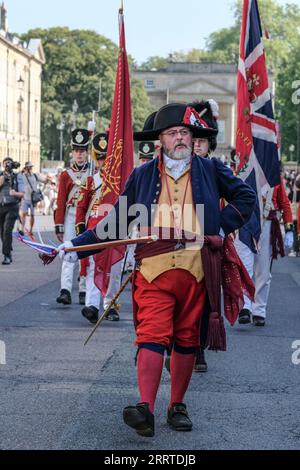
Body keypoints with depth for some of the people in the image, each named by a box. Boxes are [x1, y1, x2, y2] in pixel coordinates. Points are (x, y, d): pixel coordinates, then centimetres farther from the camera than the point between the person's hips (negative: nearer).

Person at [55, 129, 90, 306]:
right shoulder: (65, 175, 7)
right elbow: (61, 202, 3)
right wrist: (59, 226, 0)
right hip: (70, 217, -1)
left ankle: (84, 292, 9)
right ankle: (65, 291, -18)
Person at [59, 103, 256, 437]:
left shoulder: (210, 170, 12)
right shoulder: (142, 176, 14)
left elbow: (246, 197, 17)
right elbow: (117, 220, 16)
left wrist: (223, 228, 4)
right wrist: (79, 245, 10)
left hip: (195, 269, 1)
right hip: (154, 270, -1)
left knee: (186, 340, 8)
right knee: (152, 336, -13)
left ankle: (177, 407, 18)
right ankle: (146, 409, -21)